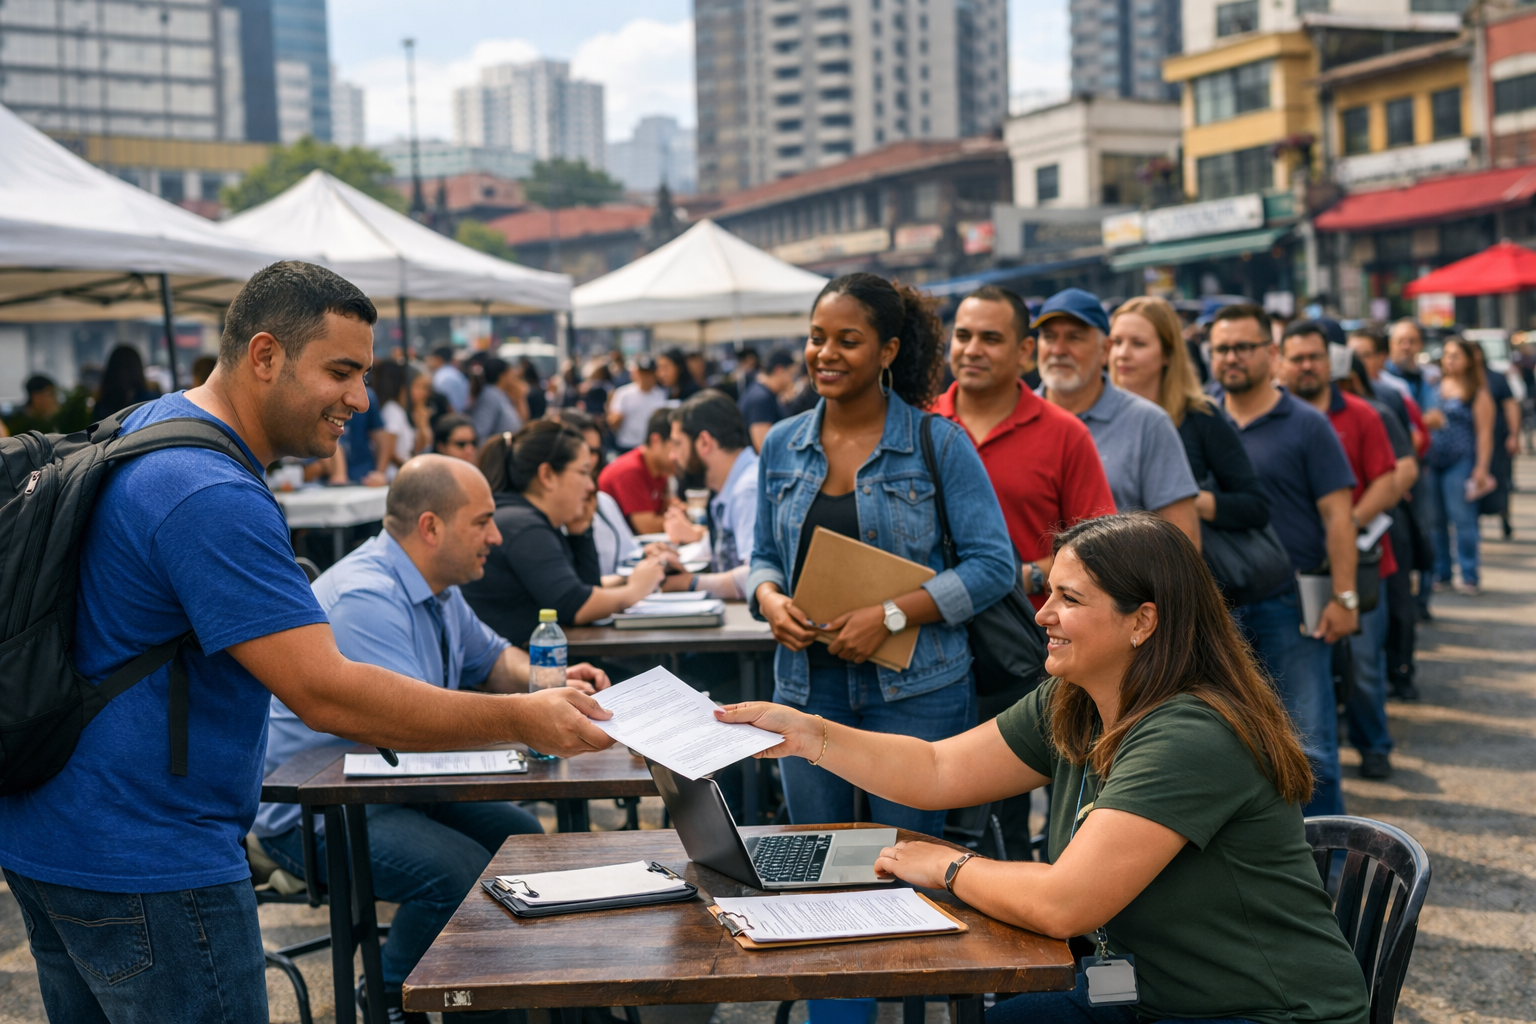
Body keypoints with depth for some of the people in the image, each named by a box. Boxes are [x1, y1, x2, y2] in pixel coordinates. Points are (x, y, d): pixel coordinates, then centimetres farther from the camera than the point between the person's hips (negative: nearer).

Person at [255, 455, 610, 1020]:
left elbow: (491, 658, 23)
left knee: (522, 837, 4)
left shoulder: (437, 587, 7)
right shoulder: (366, 597, -26)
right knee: (463, 871, -27)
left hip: (390, 785, 10)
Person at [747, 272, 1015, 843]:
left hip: (915, 690, -4)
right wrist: (770, 599, -7)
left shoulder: (938, 443, -5)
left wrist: (890, 615, -18)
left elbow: (992, 565, -9)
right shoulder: (782, 446, 8)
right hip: (808, 684, 4)